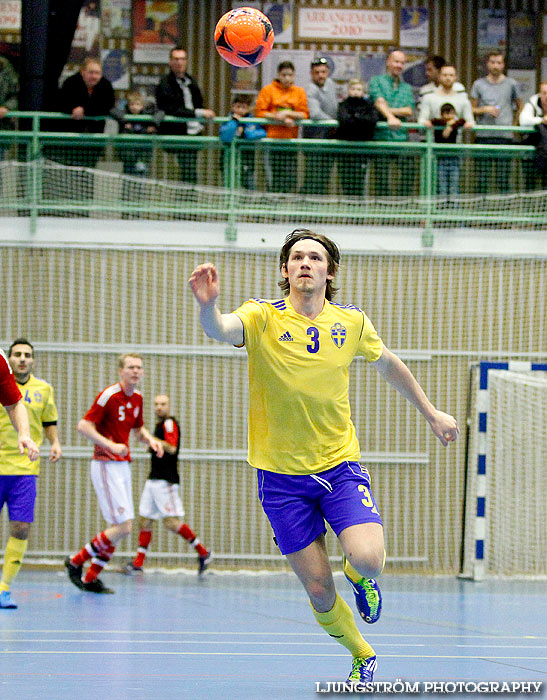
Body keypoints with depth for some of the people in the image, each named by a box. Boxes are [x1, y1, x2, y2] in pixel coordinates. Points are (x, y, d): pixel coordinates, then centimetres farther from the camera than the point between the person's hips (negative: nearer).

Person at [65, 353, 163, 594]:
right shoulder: (109, 395, -14)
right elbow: (84, 426, -17)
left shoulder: (137, 398, 10)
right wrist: (110, 445, -26)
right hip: (106, 465, -9)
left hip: (123, 466, 9)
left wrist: (151, 440, 4)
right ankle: (76, 561, 1)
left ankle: (90, 578, 15)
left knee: (119, 527, 7)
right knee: (123, 526, -13)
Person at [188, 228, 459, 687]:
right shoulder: (263, 318, -11)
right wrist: (208, 305, -56)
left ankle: (357, 574, 15)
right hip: (282, 476, -1)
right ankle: (361, 655, 30)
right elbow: (220, 330, -33)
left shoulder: (351, 322, -2)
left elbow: (388, 364, 18)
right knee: (319, 591, 0)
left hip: (340, 466, 1)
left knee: (368, 559, -23)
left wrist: (431, 414, 25)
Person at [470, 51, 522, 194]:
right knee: (482, 177, 0)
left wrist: (514, 125, 7)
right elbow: (472, 110, 9)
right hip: (483, 136, 1)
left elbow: (519, 107, 17)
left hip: (505, 136, -1)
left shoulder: (511, 84, 7)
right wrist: (485, 109, -9)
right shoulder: (479, 84, 8)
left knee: (503, 178, -2)